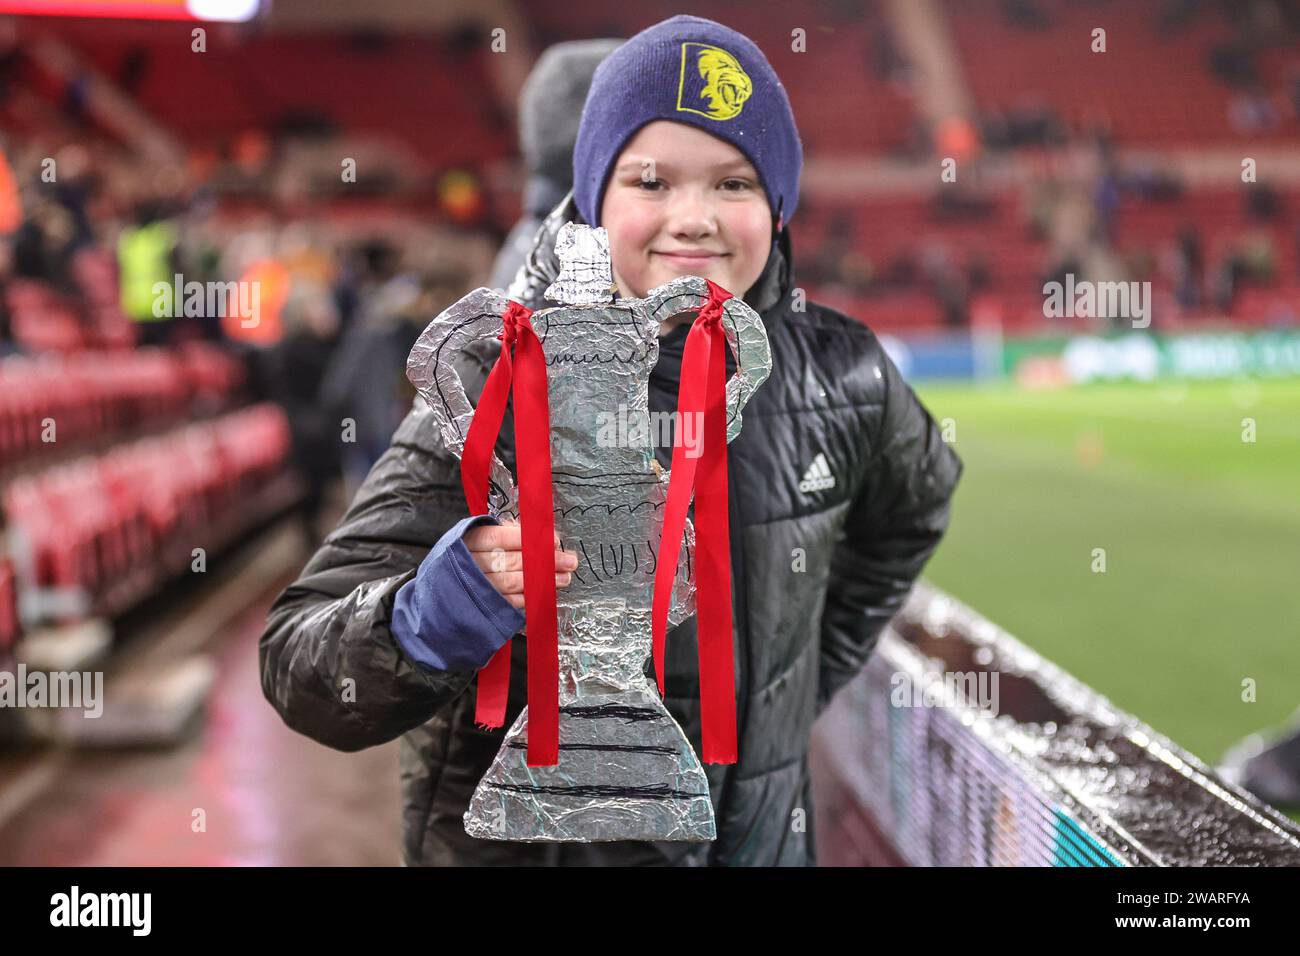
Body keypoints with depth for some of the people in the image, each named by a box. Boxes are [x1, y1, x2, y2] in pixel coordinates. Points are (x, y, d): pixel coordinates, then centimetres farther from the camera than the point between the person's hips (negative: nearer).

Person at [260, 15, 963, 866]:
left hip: (761, 838, 4)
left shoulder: (837, 374, -10)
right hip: (519, 841, -3)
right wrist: (451, 603, -39)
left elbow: (913, 506, 13)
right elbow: (301, 673, -21)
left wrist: (812, 676, 7)